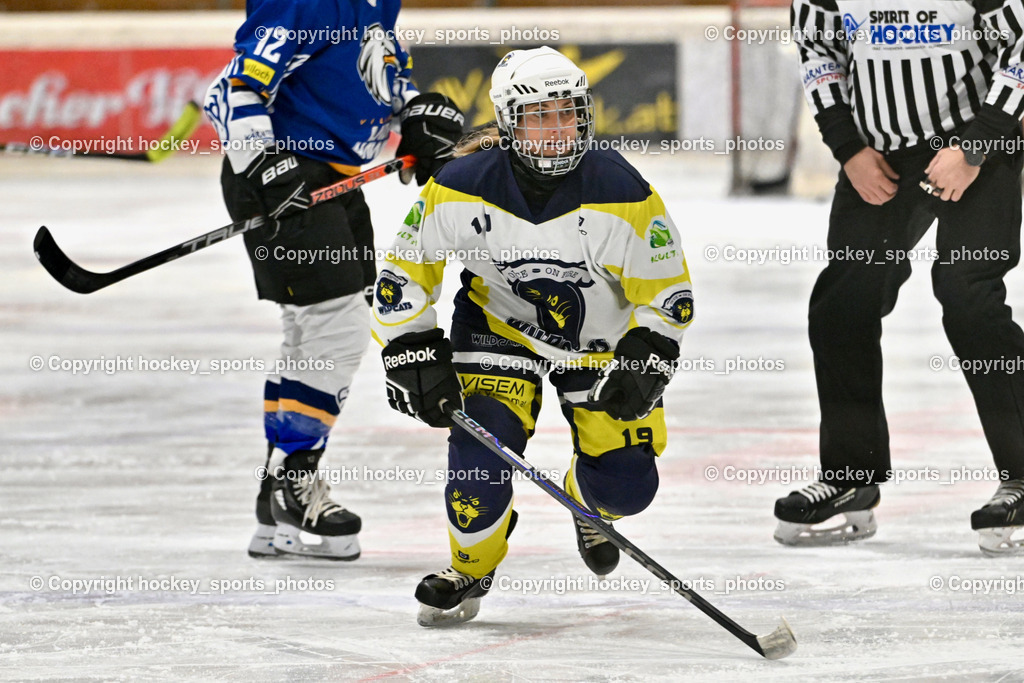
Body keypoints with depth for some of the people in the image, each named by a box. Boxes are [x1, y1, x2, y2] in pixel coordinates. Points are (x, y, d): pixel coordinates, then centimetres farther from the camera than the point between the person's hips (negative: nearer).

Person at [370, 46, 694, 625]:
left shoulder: (622, 196, -25)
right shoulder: (463, 188, -22)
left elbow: (667, 293, -13)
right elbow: (405, 277, -9)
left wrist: (644, 362, -25)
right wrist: (415, 357, -17)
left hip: (600, 337, 0)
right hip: (498, 328, 0)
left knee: (626, 484, -6)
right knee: (485, 438, -23)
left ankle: (589, 506, 35)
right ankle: (470, 570, 4)